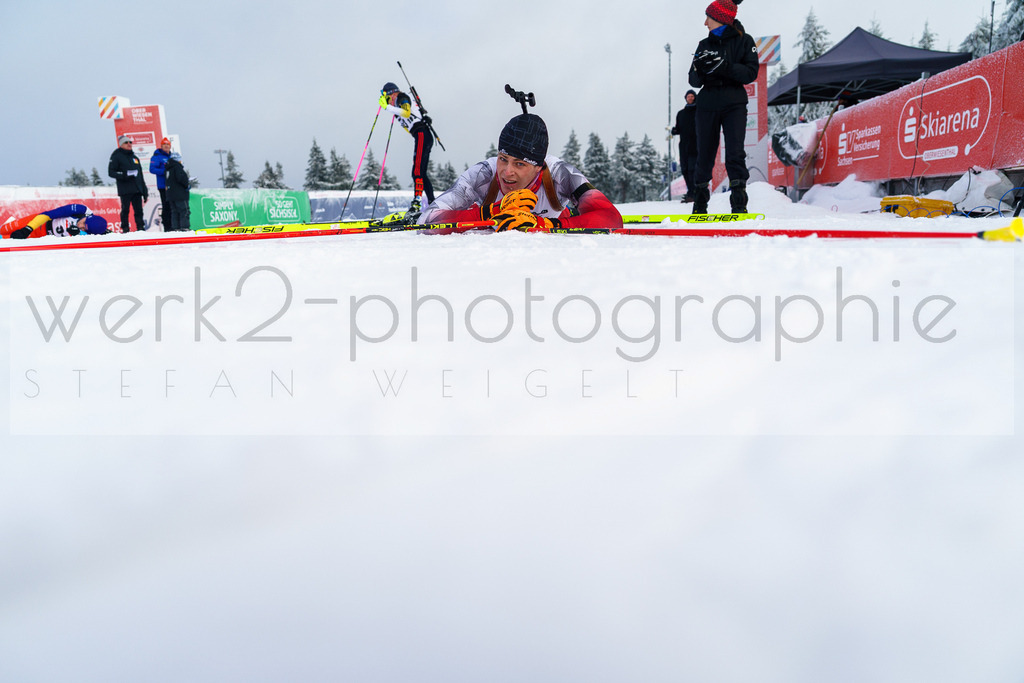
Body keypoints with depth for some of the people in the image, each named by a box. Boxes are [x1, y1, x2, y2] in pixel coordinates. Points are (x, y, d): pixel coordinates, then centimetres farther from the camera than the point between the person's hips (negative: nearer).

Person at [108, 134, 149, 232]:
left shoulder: (135, 158, 23)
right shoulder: (117, 156, 5)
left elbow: (141, 176, 23)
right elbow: (111, 172, -2)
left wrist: (145, 192, 17)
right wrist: (124, 175, -19)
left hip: (137, 190, 5)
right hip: (125, 190, -5)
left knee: (139, 211, 0)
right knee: (125, 210, -5)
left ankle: (141, 229, 1)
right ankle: (125, 230, -1)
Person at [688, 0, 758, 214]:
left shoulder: (744, 41, 4)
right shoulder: (705, 45, 13)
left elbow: (751, 73, -6)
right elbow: (694, 80, 9)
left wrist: (724, 67, -19)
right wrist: (700, 70, -14)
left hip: (734, 104, -3)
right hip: (707, 105, 3)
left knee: (735, 152, -14)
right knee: (704, 154, 2)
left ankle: (739, 202, -13)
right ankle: (700, 203, 15)